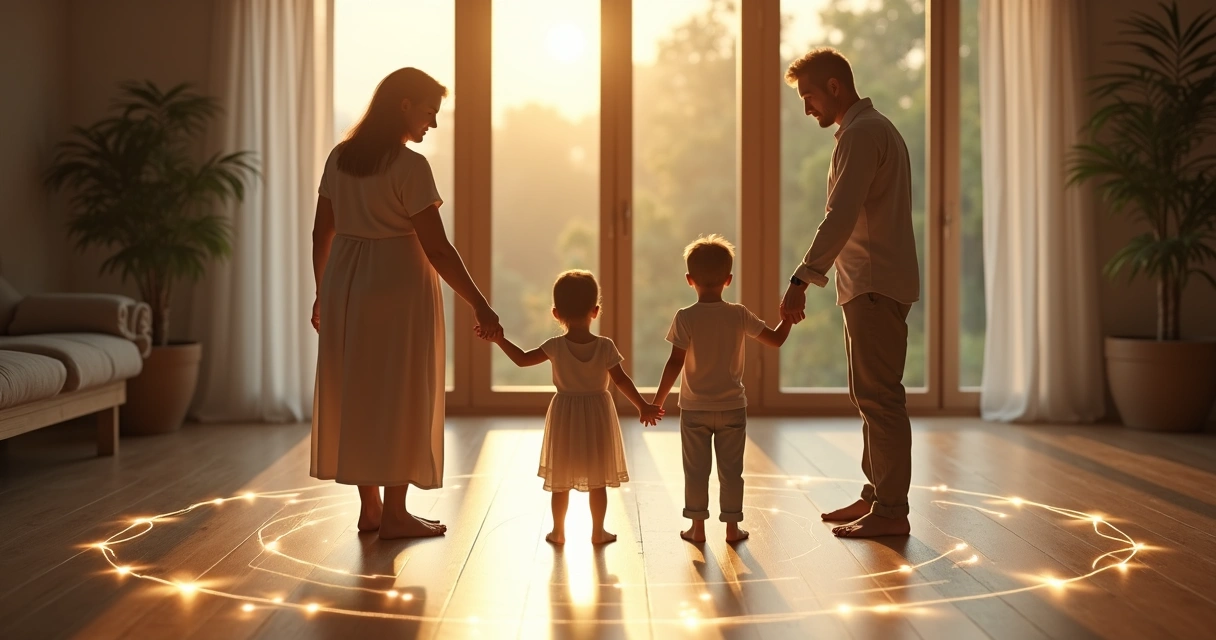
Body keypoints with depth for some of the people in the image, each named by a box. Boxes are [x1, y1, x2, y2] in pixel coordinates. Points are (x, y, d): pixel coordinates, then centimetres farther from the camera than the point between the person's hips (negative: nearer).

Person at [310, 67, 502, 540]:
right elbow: (436, 248, -17)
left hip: (345, 287, 7)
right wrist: (479, 305, -13)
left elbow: (321, 233, 11)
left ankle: (369, 507, 21)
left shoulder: (340, 158, 7)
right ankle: (395, 514, 8)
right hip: (399, 287, -7)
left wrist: (322, 293, 21)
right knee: (401, 398, 3)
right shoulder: (410, 166, -14)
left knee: (355, 394, 12)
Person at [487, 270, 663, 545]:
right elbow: (621, 380, -11)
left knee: (561, 481, 12)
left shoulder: (555, 346, -11)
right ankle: (598, 532, 16)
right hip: (597, 416, 0)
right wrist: (643, 407, -4)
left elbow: (522, 359, -5)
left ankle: (558, 531, 19)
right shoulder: (605, 346, -12)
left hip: (565, 417, 1)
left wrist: (501, 340, 5)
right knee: (598, 480, 10)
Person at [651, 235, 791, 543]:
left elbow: (675, 363, -13)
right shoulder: (739, 315, -5)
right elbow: (776, 339, 1)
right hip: (732, 408, 1)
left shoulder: (685, 317, -11)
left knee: (696, 471, 8)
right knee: (731, 471, 10)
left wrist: (658, 400, -6)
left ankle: (697, 527, 13)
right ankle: (732, 527, 15)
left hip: (694, 409, -1)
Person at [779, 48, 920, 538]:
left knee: (879, 396, -8)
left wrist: (801, 280, -28)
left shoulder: (861, 133, -12)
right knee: (869, 396, 15)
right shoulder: (877, 128, 21)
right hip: (870, 283, 11)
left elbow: (842, 216, -24)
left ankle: (891, 511, -4)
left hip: (875, 286, -11)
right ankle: (875, 496, 22)